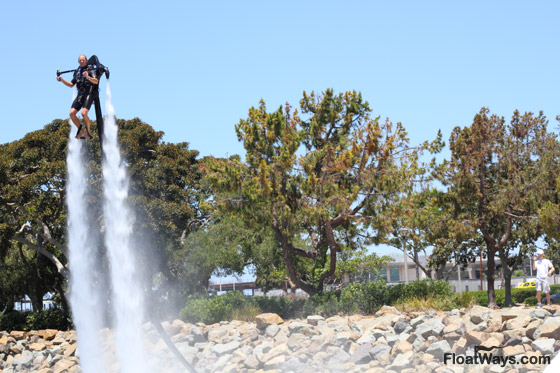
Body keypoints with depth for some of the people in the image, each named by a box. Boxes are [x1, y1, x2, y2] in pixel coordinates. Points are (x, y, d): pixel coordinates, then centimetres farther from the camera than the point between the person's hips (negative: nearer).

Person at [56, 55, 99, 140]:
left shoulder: (91, 69, 1)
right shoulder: (77, 71, 20)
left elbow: (96, 81, -14)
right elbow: (71, 85, 24)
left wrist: (88, 77, -32)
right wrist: (62, 80, 9)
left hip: (89, 93, -6)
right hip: (80, 94, 6)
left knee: (84, 113, -24)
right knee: (72, 113, -8)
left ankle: (88, 132, -6)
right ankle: (81, 132, 5)